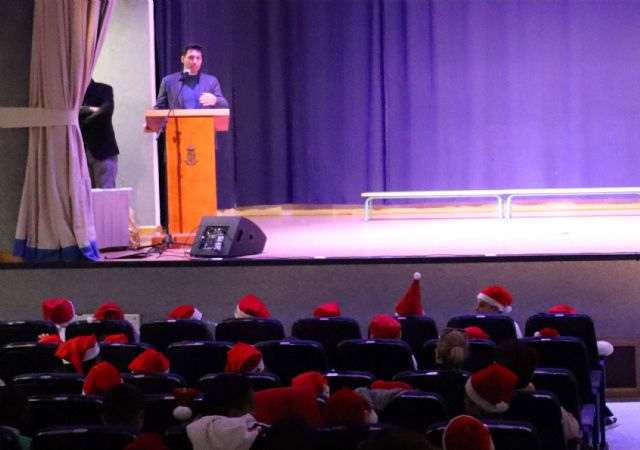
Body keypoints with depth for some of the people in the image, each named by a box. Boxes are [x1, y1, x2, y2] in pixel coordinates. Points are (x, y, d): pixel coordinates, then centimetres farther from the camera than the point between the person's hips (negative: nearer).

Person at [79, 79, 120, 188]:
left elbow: (106, 111, -14)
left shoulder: (104, 89, 3)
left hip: (103, 151, -3)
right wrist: (91, 110, -14)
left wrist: (81, 125, -9)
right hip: (80, 152, 3)